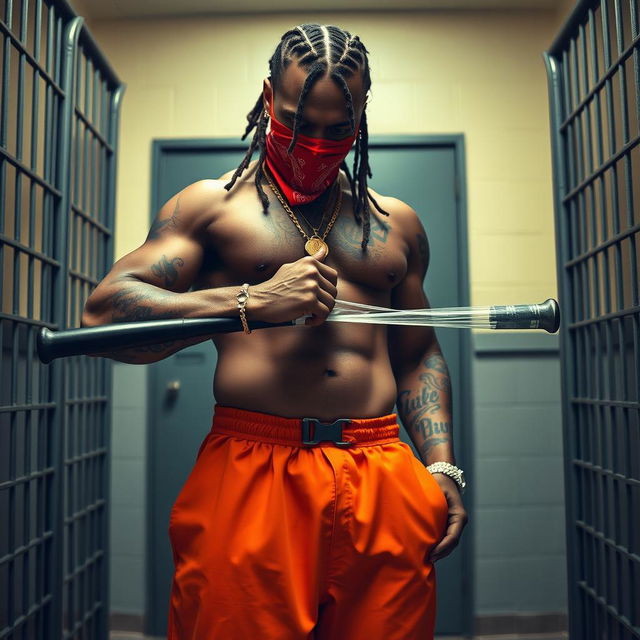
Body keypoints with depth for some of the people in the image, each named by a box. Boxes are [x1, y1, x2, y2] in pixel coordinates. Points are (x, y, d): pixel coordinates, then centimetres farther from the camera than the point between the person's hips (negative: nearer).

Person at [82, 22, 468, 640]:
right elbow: (103, 312, -4)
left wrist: (442, 468, 7)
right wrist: (252, 302, -14)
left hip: (383, 482, 3)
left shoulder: (397, 223, 17)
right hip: (248, 473, -2)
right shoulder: (210, 203, 7)